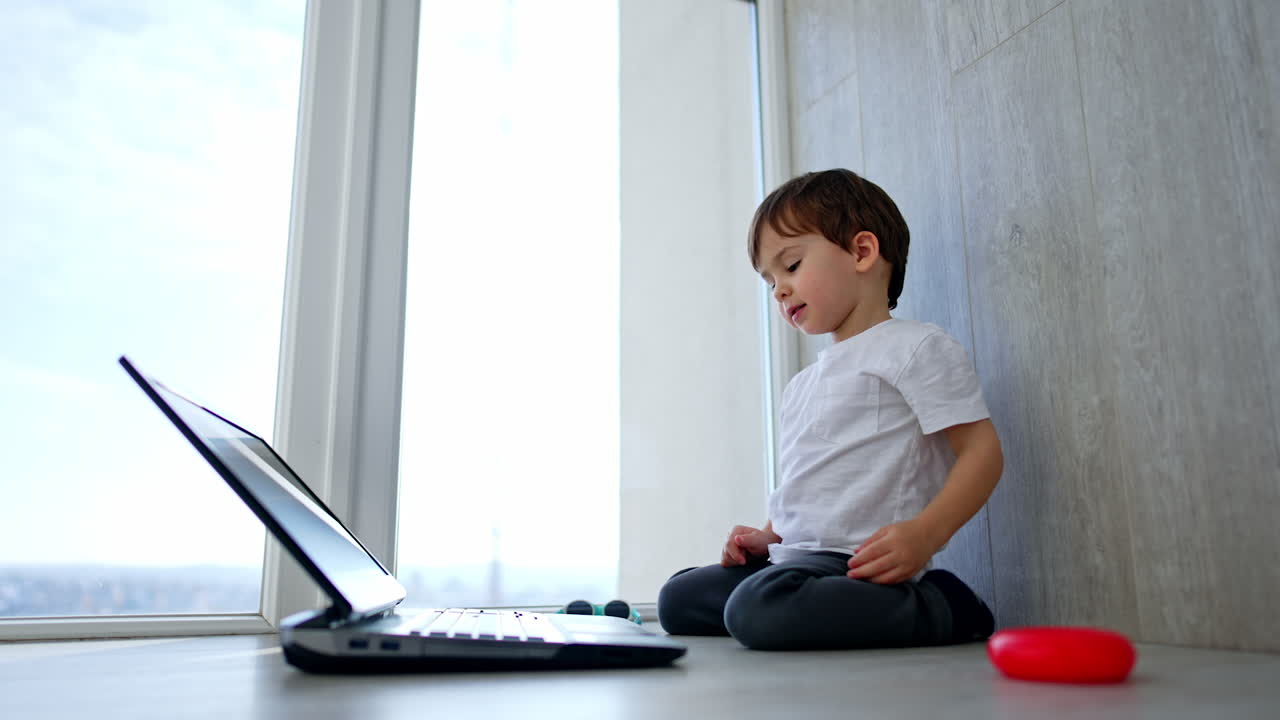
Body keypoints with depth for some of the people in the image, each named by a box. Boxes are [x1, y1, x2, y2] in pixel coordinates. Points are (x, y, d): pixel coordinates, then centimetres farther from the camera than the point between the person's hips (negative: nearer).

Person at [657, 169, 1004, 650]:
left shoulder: (915, 348, -4)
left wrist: (924, 534, -24)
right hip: (795, 557, 9)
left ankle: (943, 609, -10)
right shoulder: (803, 384, 23)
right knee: (677, 599, 6)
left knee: (760, 610, -34)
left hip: (858, 560, -9)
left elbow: (982, 451, -11)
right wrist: (768, 538, 11)